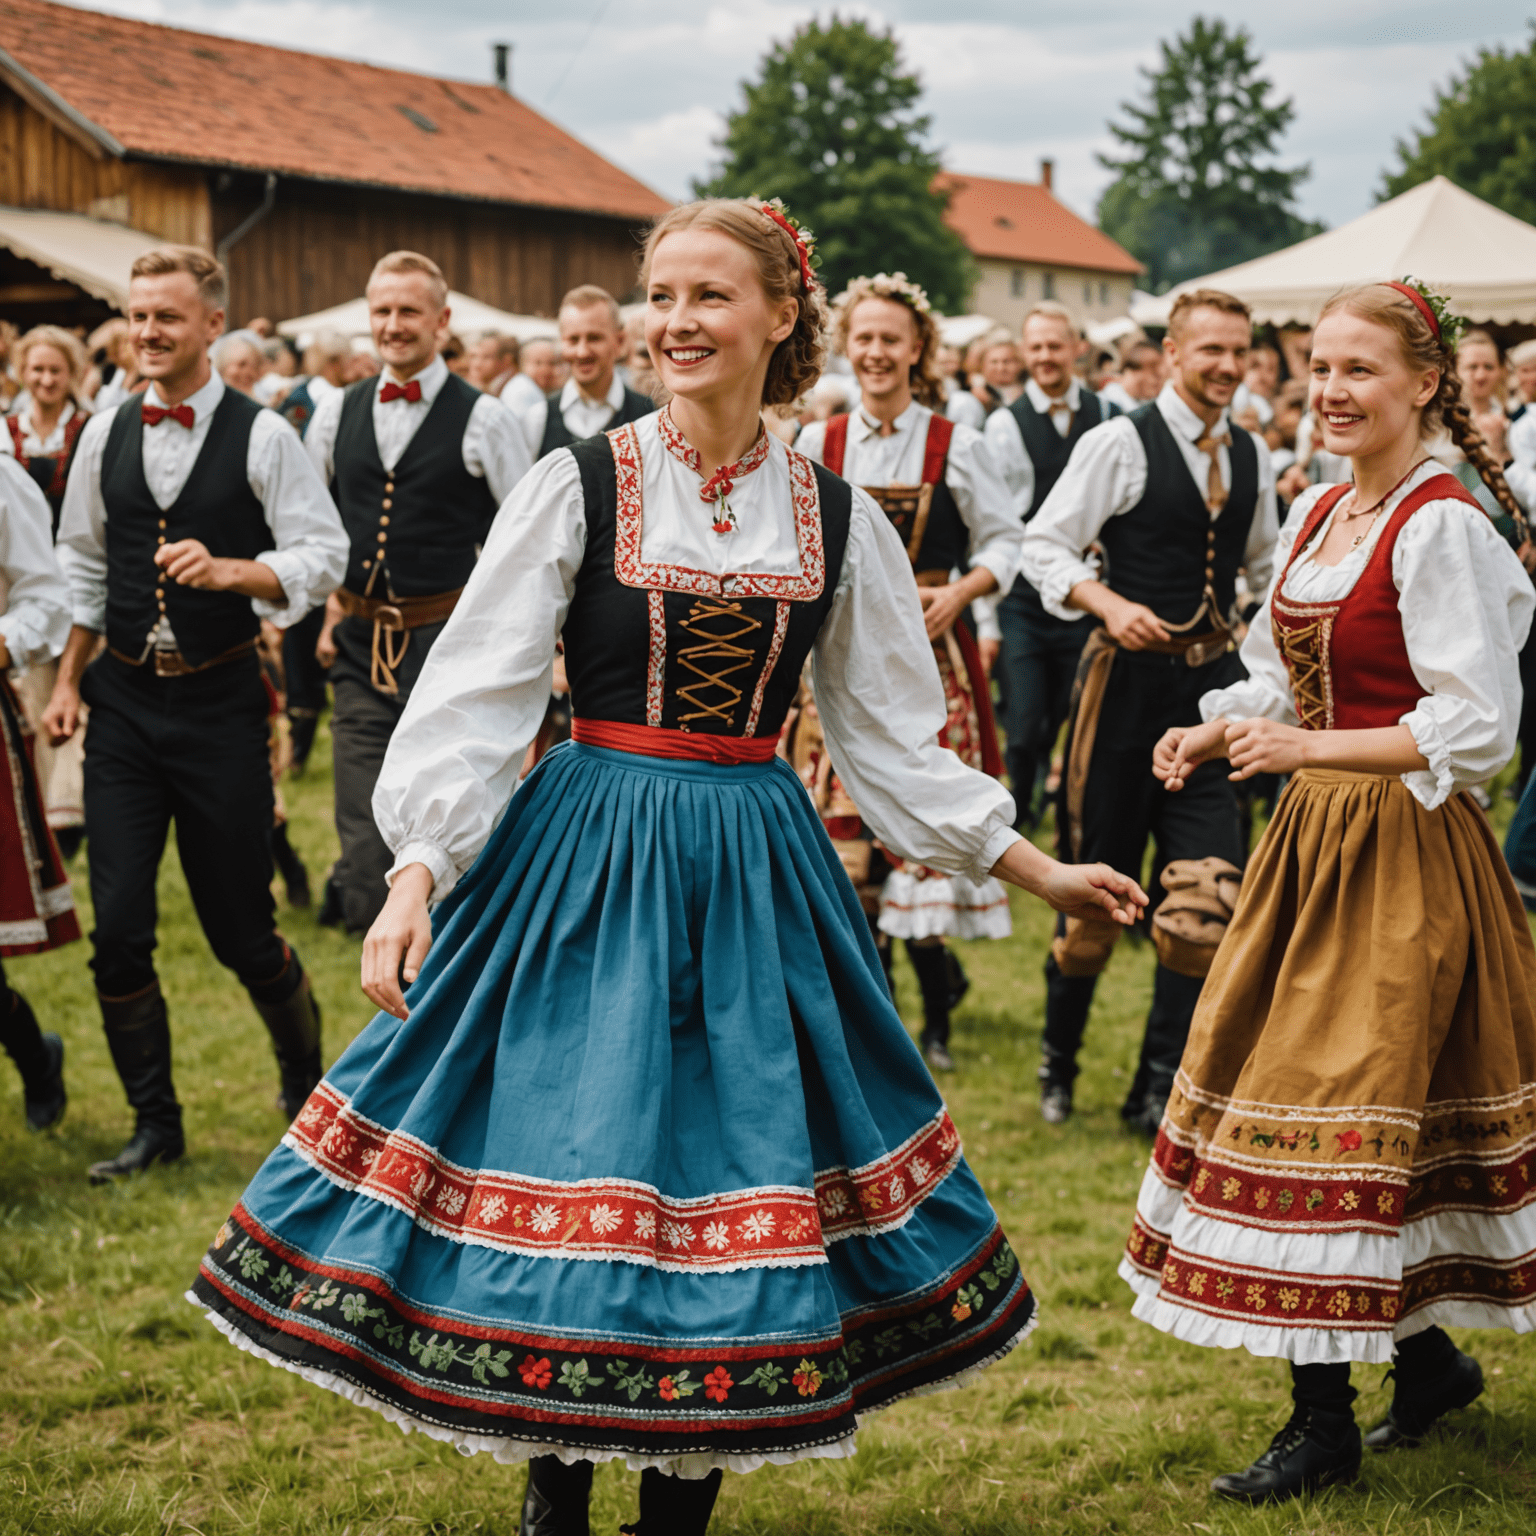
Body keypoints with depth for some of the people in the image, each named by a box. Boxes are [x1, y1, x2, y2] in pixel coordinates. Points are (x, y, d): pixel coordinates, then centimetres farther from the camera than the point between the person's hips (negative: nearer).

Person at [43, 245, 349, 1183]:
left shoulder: (261, 437, -5)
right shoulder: (106, 436, 8)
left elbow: (321, 556, -9)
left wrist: (227, 571, -25)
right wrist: (67, 680, 14)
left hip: (221, 701, -4)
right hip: (124, 699, 4)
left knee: (242, 928, 4)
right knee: (119, 928, -1)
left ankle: (306, 1082, 30)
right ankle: (155, 1123, 14)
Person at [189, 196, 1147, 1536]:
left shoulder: (836, 518, 5)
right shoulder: (578, 486, -3)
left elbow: (890, 733, 12)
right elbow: (476, 692, -7)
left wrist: (1030, 865, 10)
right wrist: (416, 871, -18)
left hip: (757, 870, 2)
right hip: (586, 861, -2)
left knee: (739, 1159, 4)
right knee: (573, 1143, 0)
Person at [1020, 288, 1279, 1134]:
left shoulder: (1252, 455, 11)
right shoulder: (1120, 443, -6)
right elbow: (1044, 546, -8)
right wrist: (1111, 605, -22)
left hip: (1214, 680, 4)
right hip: (1130, 676, -4)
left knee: (1205, 893, -5)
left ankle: (1157, 1091, 5)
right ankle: (1058, 1059, 27)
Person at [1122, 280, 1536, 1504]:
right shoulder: (1314, 514, 11)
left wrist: (1312, 749, -25)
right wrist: (1217, 733, 0)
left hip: (1402, 851, -8)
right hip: (1318, 837, 9)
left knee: (1334, 1111, -6)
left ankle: (1326, 1423, 4)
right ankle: (1426, 1358, 29)